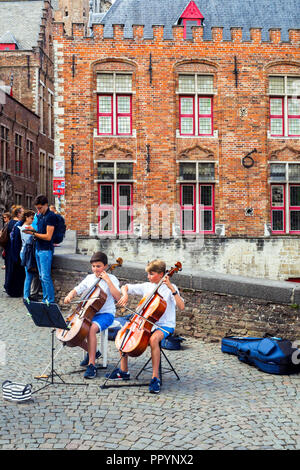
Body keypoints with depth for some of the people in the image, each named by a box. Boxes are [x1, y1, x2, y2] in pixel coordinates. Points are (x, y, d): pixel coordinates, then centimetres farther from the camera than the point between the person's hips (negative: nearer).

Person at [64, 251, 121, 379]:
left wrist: (108, 280, -18)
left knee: (91, 328, -34)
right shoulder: (89, 278, 12)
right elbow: (77, 290, 15)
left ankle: (91, 365, -27)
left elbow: (118, 297, -16)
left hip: (105, 314, -6)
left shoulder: (111, 279, -3)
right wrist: (69, 296, -7)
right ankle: (91, 352, 12)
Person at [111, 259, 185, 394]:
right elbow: (125, 287, 15)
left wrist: (172, 288, -28)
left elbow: (181, 306, -22)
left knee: (154, 338, -37)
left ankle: (155, 378, -30)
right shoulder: (146, 286, 7)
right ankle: (123, 371, 5)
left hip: (165, 326, -6)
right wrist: (125, 295, -6)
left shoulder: (170, 288, -7)